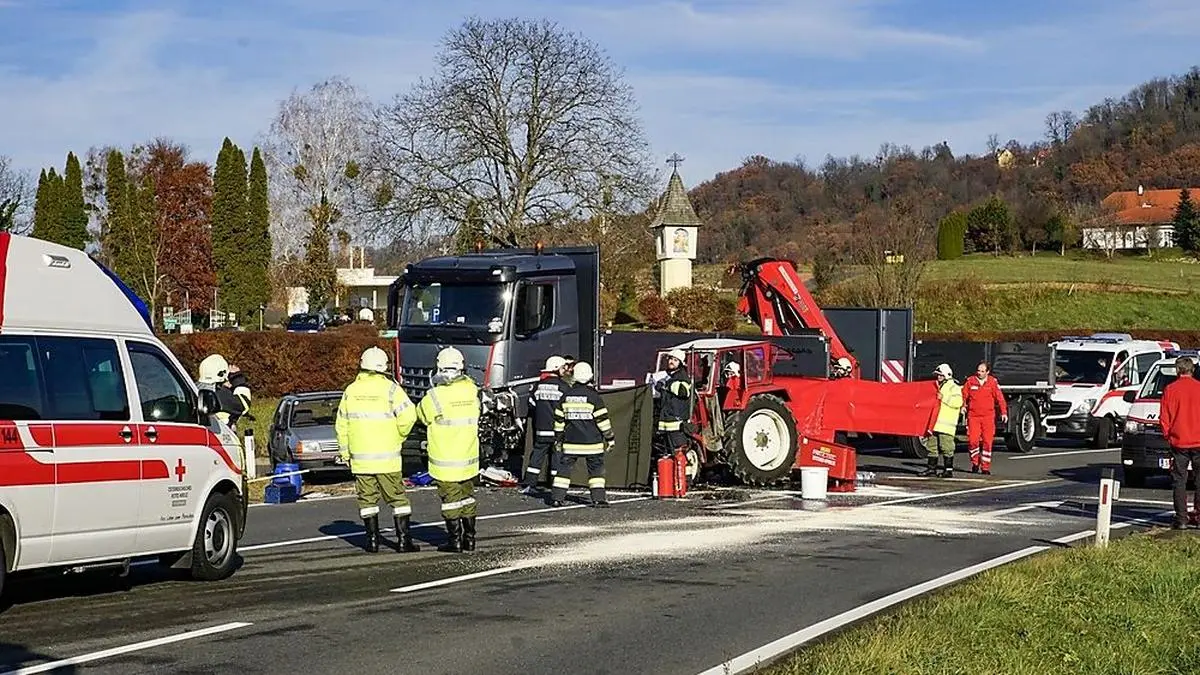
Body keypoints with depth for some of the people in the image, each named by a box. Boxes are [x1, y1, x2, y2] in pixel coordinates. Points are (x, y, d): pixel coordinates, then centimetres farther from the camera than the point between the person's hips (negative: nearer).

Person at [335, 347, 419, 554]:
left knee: (367, 499, 9)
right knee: (397, 498, 4)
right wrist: (399, 437, 2)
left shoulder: (351, 391, 3)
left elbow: (341, 425, 8)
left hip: (360, 458, 3)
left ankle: (372, 540, 9)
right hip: (387, 458, -2)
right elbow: (408, 416, -15)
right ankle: (403, 540, 2)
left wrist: (345, 453, 16)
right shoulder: (390, 388, -7)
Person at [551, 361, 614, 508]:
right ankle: (598, 498, -1)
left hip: (571, 441, 3)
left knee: (565, 468, 8)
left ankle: (557, 497, 3)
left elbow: (559, 419, 10)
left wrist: (559, 437, 21)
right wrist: (609, 438, 0)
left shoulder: (566, 395, 4)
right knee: (596, 468, 5)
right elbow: (602, 419, -8)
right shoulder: (593, 395, -8)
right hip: (591, 441, -3)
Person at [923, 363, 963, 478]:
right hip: (935, 423, 9)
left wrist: (943, 398, -20)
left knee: (946, 447, -9)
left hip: (946, 424, -9)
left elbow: (957, 402, -20)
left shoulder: (953, 387, -5)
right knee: (932, 446, 8)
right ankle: (932, 468, 13)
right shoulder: (938, 387, 22)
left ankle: (949, 470, -6)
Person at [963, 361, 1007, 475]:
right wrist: (962, 406, -10)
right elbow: (963, 395, 8)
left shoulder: (993, 382, 2)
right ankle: (975, 462, 15)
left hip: (988, 416, -1)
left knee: (987, 441, -2)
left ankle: (985, 467, 7)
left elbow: (999, 397, 0)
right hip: (973, 415, 1)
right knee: (972, 440, -8)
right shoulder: (970, 381, 5)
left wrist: (1003, 412, -7)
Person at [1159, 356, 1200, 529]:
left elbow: (1164, 419, -1)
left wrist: (1168, 436, 12)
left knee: (1179, 481, 4)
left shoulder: (1170, 390, -3)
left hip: (1179, 442, -1)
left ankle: (1181, 519, 0)